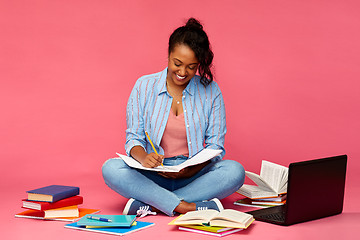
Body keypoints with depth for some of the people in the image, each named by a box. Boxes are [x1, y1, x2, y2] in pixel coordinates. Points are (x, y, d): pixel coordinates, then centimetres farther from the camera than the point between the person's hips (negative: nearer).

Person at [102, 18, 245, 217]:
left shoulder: (210, 91, 2)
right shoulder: (144, 86, 3)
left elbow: (215, 146, 1)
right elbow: (133, 138, 1)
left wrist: (190, 170, -19)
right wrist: (144, 158, -23)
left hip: (194, 175, 0)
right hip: (153, 175, 0)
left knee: (234, 171, -29)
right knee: (111, 168, -28)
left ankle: (149, 204, -30)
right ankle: (185, 207, -36)